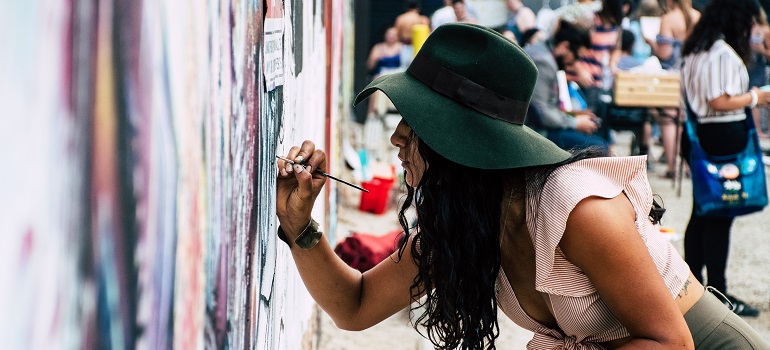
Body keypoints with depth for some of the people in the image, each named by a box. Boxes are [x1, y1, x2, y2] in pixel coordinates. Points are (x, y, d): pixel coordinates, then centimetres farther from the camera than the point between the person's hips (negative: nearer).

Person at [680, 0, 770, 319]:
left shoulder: (696, 49, 12)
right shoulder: (725, 53, -18)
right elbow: (721, 102, -22)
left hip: (700, 135, 9)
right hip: (724, 139, -9)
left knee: (703, 211, 16)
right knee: (721, 215, -3)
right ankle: (718, 294, 2)